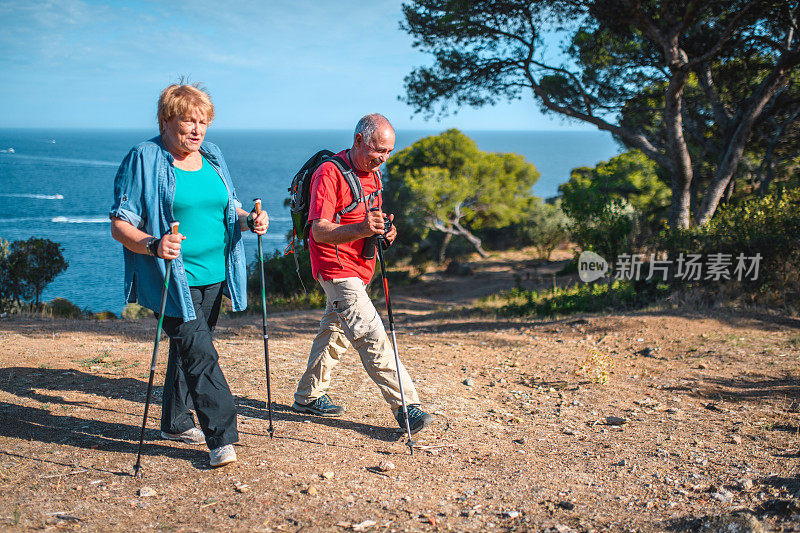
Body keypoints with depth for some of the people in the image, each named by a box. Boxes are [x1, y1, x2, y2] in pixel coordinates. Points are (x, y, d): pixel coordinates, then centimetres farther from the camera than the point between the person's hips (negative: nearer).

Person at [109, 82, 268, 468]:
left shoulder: (212, 157, 12)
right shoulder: (144, 160, -8)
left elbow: (229, 208, 23)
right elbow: (120, 225, -10)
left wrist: (249, 220, 0)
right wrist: (153, 244, -30)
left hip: (212, 275, 7)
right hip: (171, 281, -6)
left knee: (188, 348, 17)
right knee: (200, 353, -13)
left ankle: (175, 422, 33)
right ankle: (222, 438, -9)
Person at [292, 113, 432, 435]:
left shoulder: (372, 173, 11)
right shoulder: (329, 173, -17)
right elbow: (319, 230, -22)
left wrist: (383, 231, 1)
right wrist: (361, 229, -38)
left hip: (359, 268, 10)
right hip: (337, 268, -10)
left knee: (336, 333, 18)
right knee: (372, 337, -14)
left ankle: (308, 397, 31)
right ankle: (406, 407, -14)